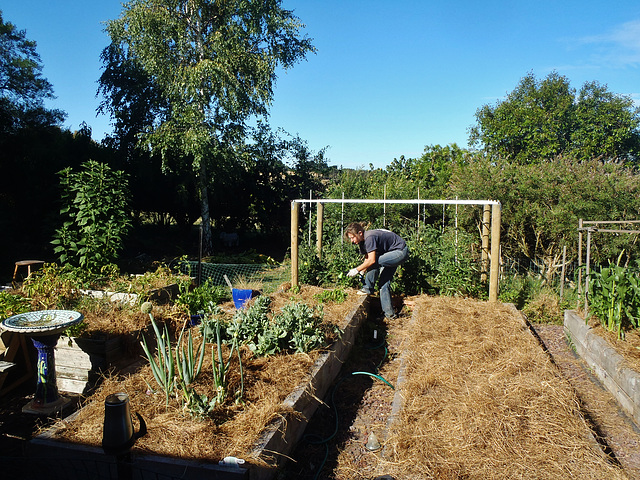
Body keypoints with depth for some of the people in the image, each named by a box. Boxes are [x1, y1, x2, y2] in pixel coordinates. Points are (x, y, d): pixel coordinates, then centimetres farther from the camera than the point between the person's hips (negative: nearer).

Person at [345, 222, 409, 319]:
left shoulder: (370, 238, -28)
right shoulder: (362, 241, 3)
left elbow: (371, 260, -33)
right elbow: (367, 259, 11)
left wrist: (356, 270, -24)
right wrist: (361, 272, -3)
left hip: (401, 252, -10)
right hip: (393, 253, 10)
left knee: (374, 261, -28)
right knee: (384, 282, 6)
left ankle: (368, 288, -10)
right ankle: (389, 313, 9)